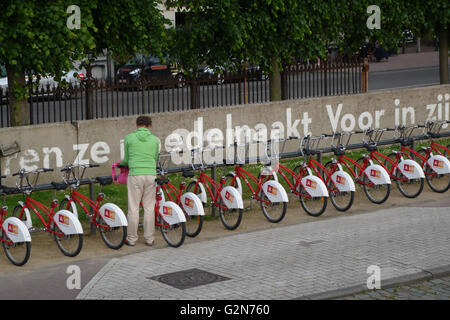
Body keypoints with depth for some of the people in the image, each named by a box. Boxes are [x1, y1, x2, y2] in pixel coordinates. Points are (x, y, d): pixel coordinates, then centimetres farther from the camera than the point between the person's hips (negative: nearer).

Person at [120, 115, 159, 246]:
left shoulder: (129, 138, 2)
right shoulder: (155, 140, 8)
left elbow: (126, 159, 9)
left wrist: (121, 163, 31)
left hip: (135, 174, -2)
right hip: (151, 174, 2)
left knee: (133, 208, 3)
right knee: (149, 208, 8)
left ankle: (131, 239, 8)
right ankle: (149, 238, 12)